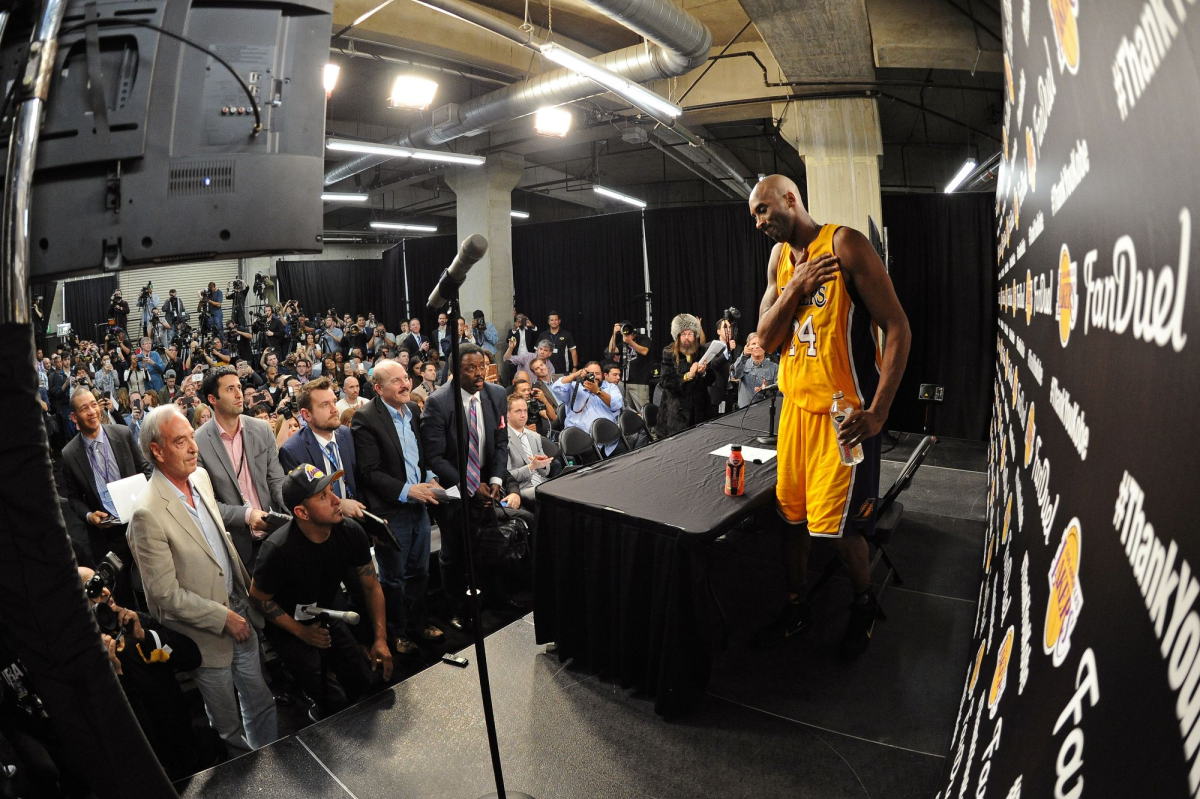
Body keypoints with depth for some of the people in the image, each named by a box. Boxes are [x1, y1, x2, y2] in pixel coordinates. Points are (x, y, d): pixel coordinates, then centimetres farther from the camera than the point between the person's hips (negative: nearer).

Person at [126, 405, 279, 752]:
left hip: (239, 610, 6)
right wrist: (223, 617, -15)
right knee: (228, 724, 16)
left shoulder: (200, 476, -2)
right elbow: (165, 594, -20)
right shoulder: (148, 514, -25)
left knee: (262, 704, 19)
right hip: (205, 632, -6)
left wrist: (247, 589, 11)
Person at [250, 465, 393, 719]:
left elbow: (371, 585, -8)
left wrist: (381, 638, -12)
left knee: (365, 687, 4)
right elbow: (259, 598, -15)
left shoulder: (351, 532, -21)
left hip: (330, 616, 4)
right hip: (290, 626, -4)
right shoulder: (279, 549, -33)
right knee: (334, 703, -10)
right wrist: (302, 633, -15)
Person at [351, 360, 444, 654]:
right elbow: (369, 472, -18)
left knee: (419, 572, 20)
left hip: (419, 506, 6)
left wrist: (429, 478, 0)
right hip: (391, 511, -6)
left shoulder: (413, 409, 5)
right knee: (393, 577, 12)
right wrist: (406, 491, -22)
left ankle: (418, 623, 38)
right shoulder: (365, 419, -16)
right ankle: (397, 633, 30)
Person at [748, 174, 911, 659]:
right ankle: (796, 607, 32)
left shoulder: (844, 244, -12)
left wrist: (878, 411, -21)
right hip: (795, 401, 7)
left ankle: (865, 604, 27)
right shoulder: (779, 257, 10)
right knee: (791, 511, 12)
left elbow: (897, 327, -15)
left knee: (834, 523, -2)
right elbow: (766, 340, 6)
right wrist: (795, 286, -10)